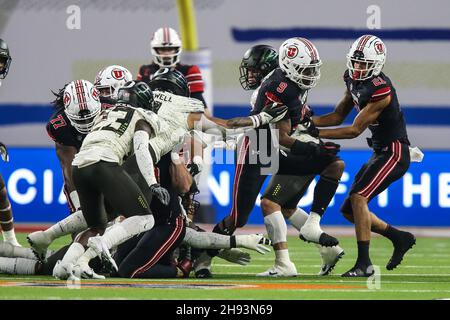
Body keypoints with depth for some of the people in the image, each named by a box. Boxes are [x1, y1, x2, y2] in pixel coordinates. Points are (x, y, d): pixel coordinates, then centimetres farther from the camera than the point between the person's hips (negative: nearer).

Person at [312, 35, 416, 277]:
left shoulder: (380, 90, -23)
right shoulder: (354, 81, 4)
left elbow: (354, 130, -21)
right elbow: (337, 116, 13)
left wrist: (316, 134, -20)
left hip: (394, 153, -10)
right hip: (380, 152, 10)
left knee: (358, 198, -22)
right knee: (349, 210, 9)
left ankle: (364, 264, -20)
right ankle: (400, 238, 23)